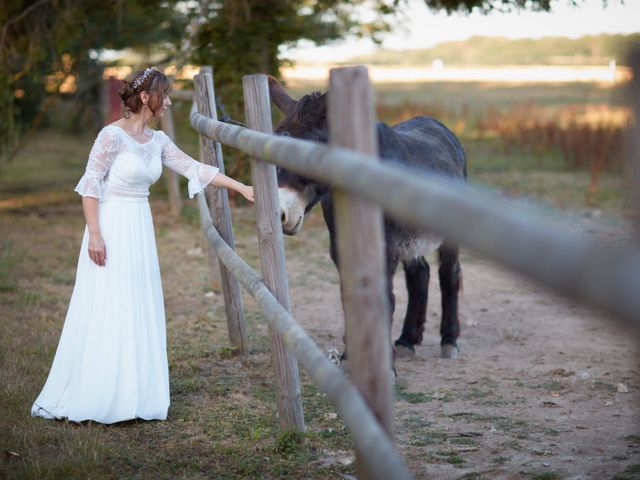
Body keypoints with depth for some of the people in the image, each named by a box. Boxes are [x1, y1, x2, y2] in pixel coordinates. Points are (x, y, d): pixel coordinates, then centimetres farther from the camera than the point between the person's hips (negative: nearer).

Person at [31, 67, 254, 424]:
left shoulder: (158, 141, 9)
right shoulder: (113, 135, -12)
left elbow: (195, 168, 10)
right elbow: (90, 185, -12)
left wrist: (241, 187, 7)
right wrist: (94, 234, -18)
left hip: (141, 232, 7)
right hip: (112, 228, -7)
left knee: (140, 313, 8)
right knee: (105, 313, -4)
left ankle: (132, 394, 17)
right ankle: (90, 397, 5)